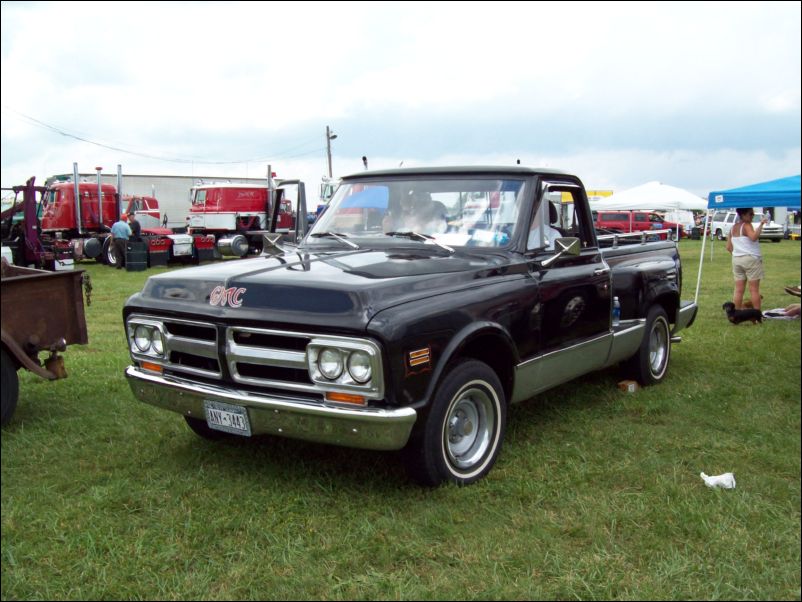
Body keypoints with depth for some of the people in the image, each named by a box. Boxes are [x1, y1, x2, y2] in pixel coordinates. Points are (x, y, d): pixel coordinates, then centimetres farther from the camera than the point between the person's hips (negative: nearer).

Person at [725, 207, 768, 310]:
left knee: (739, 290, 7)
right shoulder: (747, 225, -10)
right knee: (754, 289, -2)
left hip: (736, 259, 7)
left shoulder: (733, 227, 12)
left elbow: (729, 247, 13)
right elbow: (753, 237, -30)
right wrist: (761, 224, -28)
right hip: (751, 258, -6)